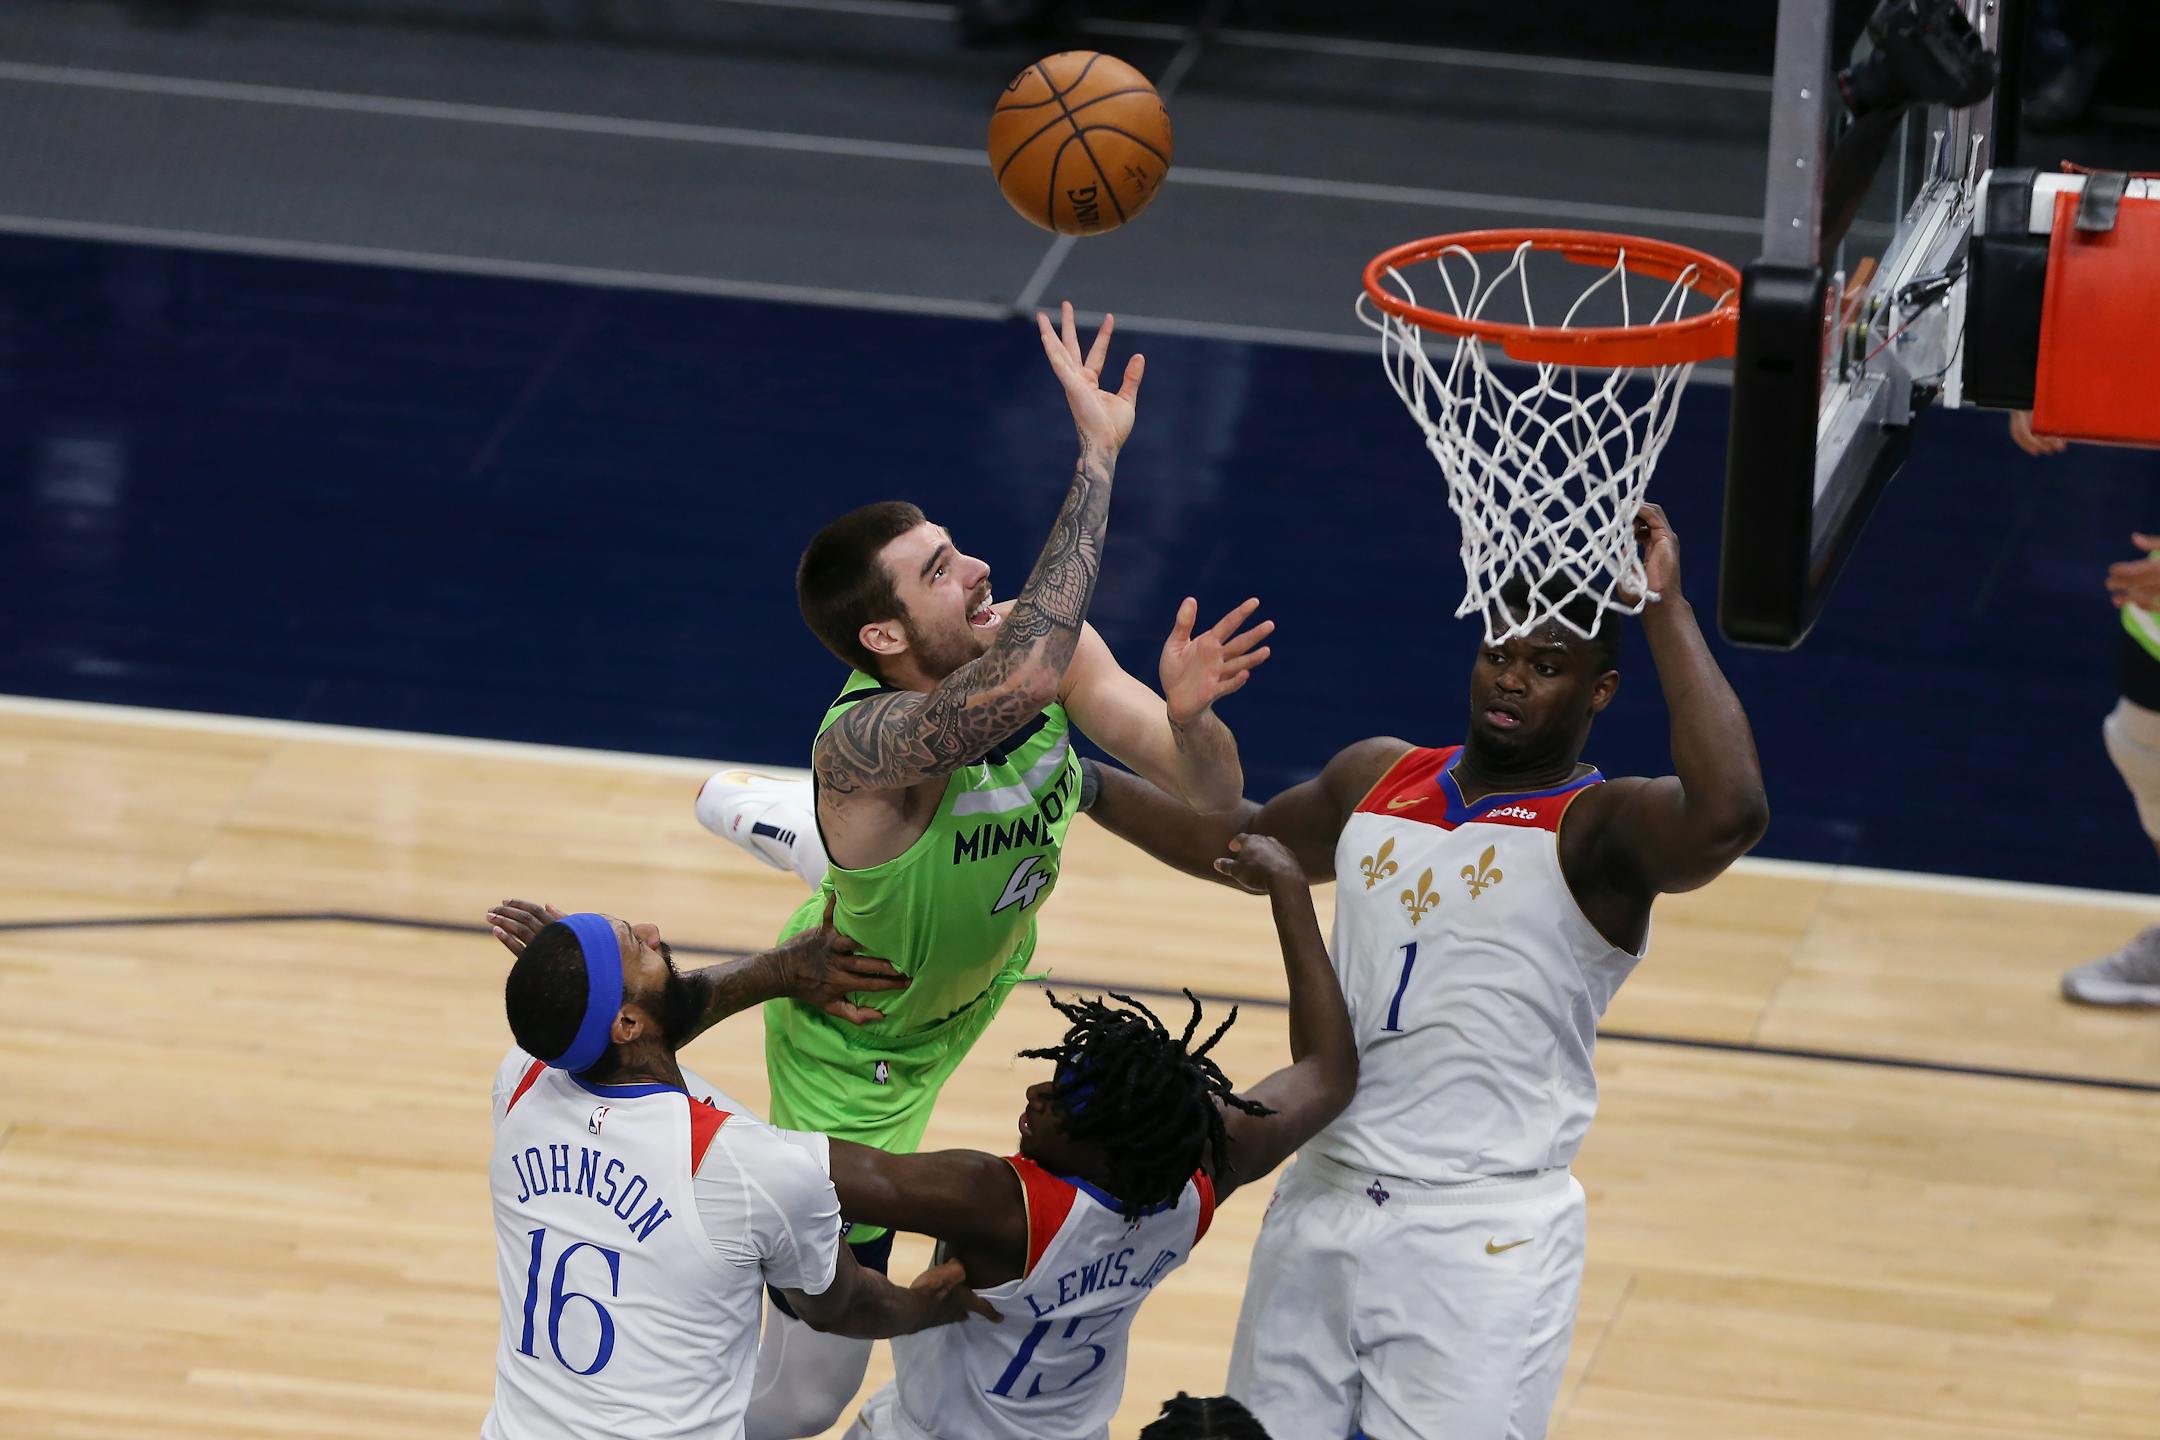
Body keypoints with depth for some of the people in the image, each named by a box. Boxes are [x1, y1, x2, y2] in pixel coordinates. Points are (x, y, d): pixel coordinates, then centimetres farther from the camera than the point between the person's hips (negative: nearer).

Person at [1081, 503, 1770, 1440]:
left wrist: (1665, 609, -29)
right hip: (1324, 1198, 7)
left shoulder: (1601, 832, -9)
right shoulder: (1377, 780, 12)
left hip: (1483, 1234, -6)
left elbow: (1728, 814, -32)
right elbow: (1234, 842, 31)